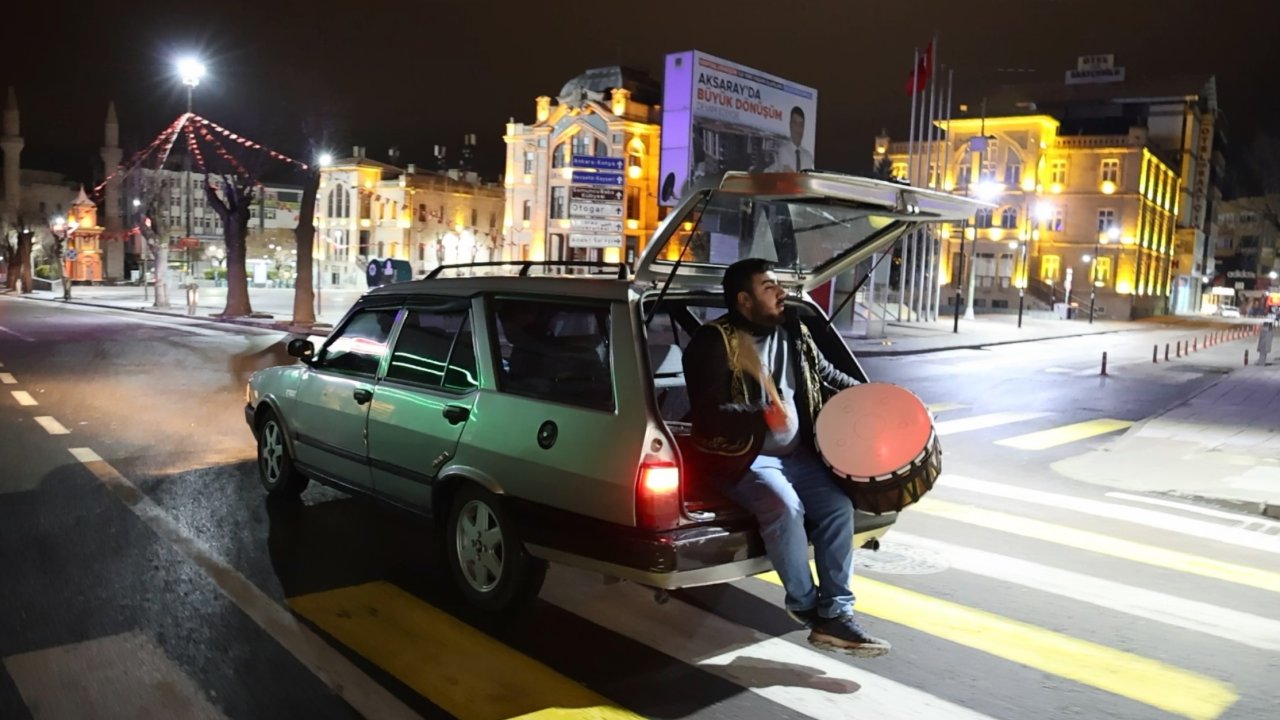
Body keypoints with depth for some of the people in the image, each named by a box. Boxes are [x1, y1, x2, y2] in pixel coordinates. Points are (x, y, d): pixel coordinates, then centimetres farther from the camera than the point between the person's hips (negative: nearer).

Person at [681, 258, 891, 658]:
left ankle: (835, 614, -5)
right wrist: (763, 415, -35)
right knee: (786, 507, -30)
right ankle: (806, 606, -7)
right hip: (741, 456, -7)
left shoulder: (792, 331, 9)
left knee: (838, 505, -12)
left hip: (795, 452, 7)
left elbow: (825, 374, 24)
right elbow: (707, 413, -21)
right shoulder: (714, 341, -13)